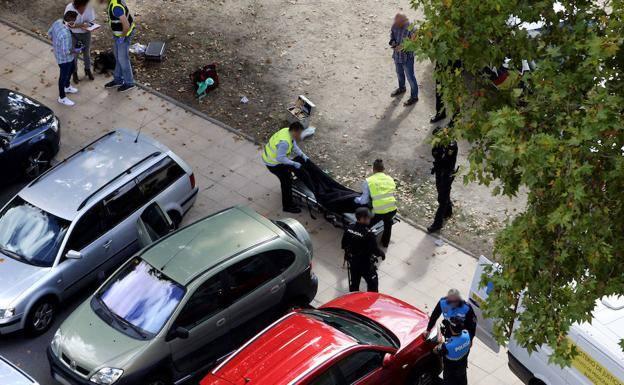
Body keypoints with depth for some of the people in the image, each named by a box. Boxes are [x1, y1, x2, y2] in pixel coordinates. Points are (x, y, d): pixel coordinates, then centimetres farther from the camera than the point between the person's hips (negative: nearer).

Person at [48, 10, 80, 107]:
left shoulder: (57, 22, -15)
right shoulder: (65, 34, -41)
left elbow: (49, 33, 3)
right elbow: (66, 52, -34)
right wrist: (75, 51, -15)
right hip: (64, 58, -9)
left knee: (71, 69, 32)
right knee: (64, 76, 13)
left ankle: (67, 87, 56)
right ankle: (62, 98, 34)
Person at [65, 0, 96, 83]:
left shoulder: (89, 7, -19)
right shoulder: (69, 8, -25)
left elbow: (92, 20, -6)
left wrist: (88, 25, -27)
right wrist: (81, 25, -34)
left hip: (86, 33, 2)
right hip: (73, 34, -2)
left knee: (87, 52, 20)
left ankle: (88, 70, 42)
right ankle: (75, 73, 31)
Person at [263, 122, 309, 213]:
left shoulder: (288, 131, -9)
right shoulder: (285, 142, -38)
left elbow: (293, 145, 7)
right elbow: (280, 158, -33)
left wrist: (302, 155, 1)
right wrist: (294, 163, -26)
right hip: (273, 163, -10)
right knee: (287, 181, -1)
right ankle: (287, 206, 11)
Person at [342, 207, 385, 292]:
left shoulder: (348, 229, -12)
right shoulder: (368, 234, -31)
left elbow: (344, 245, 1)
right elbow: (375, 249, -21)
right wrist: (382, 253, 0)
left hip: (352, 262, 6)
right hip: (365, 264, -6)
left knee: (354, 283, 22)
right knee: (373, 282, 17)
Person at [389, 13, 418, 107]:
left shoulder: (410, 29, -30)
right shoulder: (395, 26, -12)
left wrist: (403, 46, -33)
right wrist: (393, 42, -14)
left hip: (407, 57, -7)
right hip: (397, 55, 7)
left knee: (410, 77, 9)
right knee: (399, 73, 29)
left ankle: (414, 96, 27)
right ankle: (402, 88, 56)